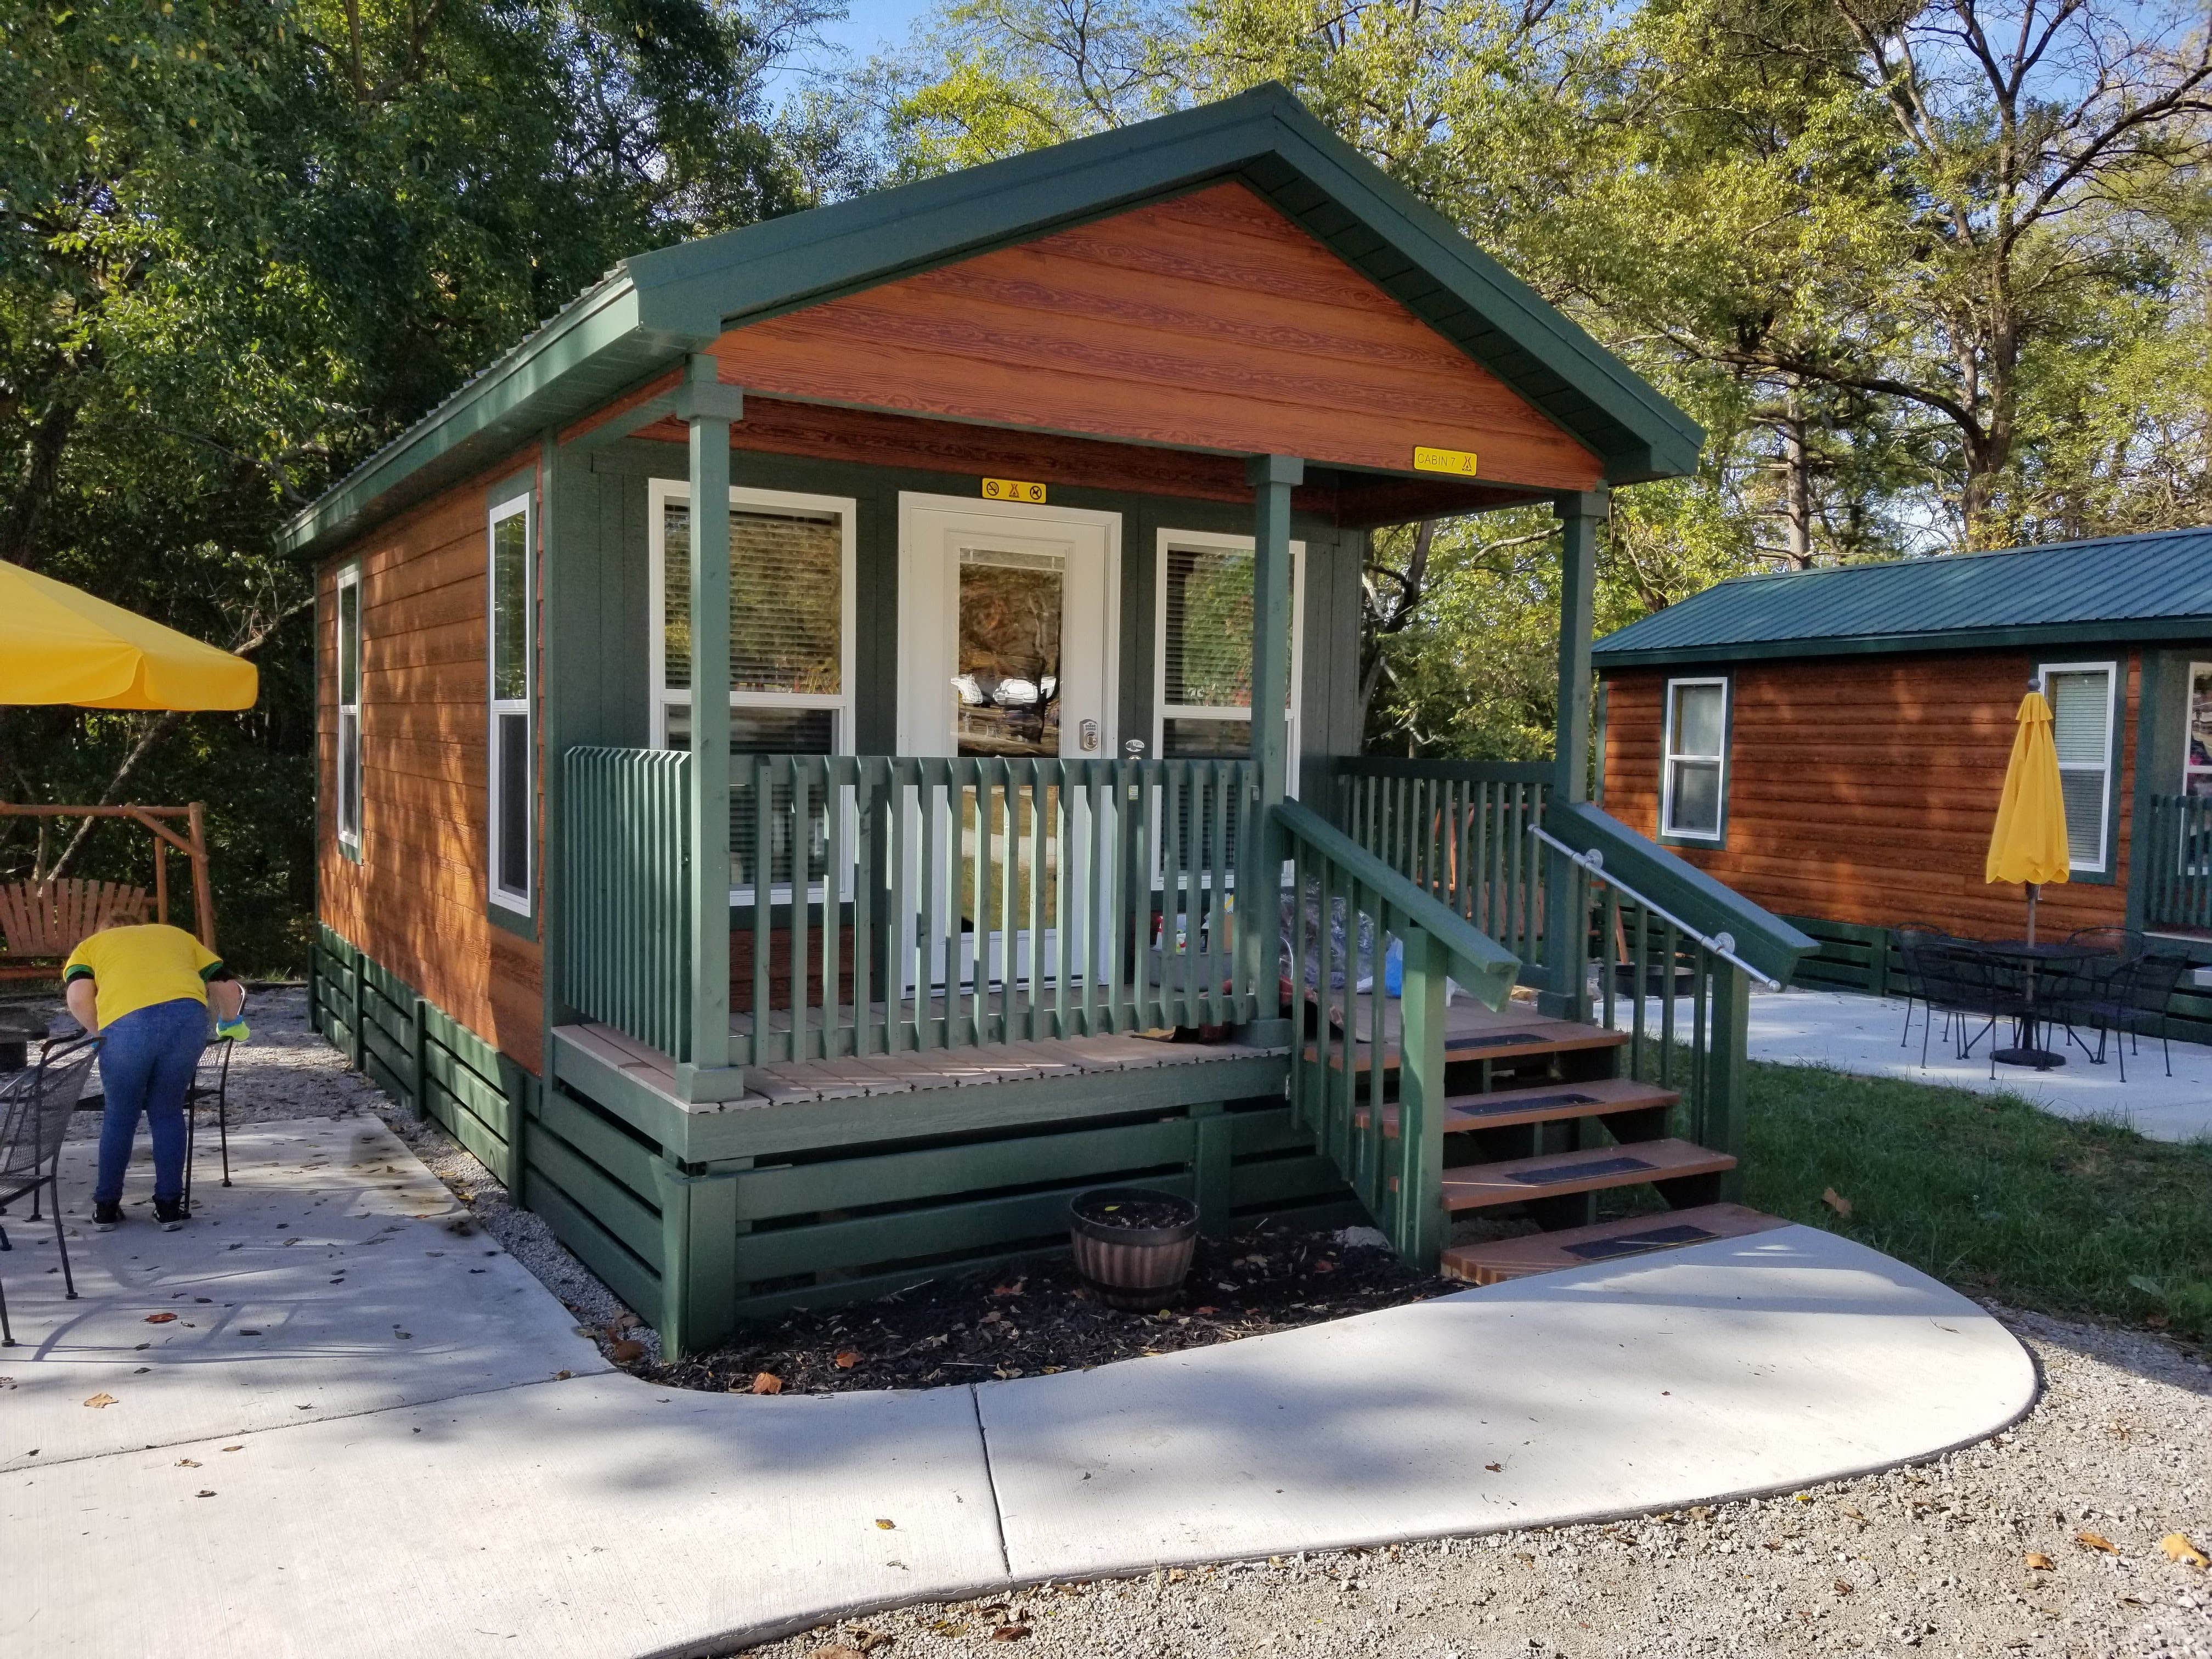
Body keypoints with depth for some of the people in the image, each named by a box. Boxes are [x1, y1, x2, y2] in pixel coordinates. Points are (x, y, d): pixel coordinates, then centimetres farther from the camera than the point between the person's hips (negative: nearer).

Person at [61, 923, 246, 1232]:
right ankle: (169, 1207, 23)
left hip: (126, 1023, -1)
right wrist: (229, 1024, 44)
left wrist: (101, 1034, 23)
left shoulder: (88, 948, 31)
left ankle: (106, 1207, 31)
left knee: (120, 1117, 20)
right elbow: (230, 989, 26)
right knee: (168, 1114, 21)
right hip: (188, 1014, 2)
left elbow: (79, 999, 7)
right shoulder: (178, 936, 38)